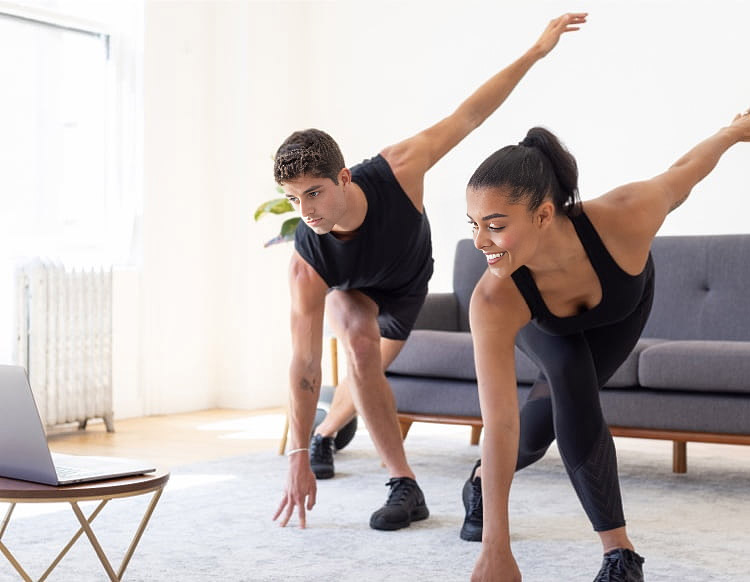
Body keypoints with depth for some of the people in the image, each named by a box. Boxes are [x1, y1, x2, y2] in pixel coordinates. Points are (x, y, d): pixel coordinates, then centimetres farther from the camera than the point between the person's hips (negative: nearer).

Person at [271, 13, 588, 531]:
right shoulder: (308, 265, -41)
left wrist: (536, 51, -31)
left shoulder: (396, 170, -43)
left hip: (407, 284, 2)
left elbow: (468, 115, -31)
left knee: (370, 371, 18)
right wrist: (297, 460, -35)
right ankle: (404, 486, -28)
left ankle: (327, 432, 54)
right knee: (360, 340, -34)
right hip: (346, 289, -2)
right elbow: (305, 366, -36)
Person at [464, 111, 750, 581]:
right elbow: (499, 424, -43)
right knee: (573, 388, -27)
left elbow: (686, 170, -24)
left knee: (552, 410, -4)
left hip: (623, 308, 1)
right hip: (542, 326, -1)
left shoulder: (626, 217, -47)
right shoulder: (495, 303, -45)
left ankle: (483, 481, 30)